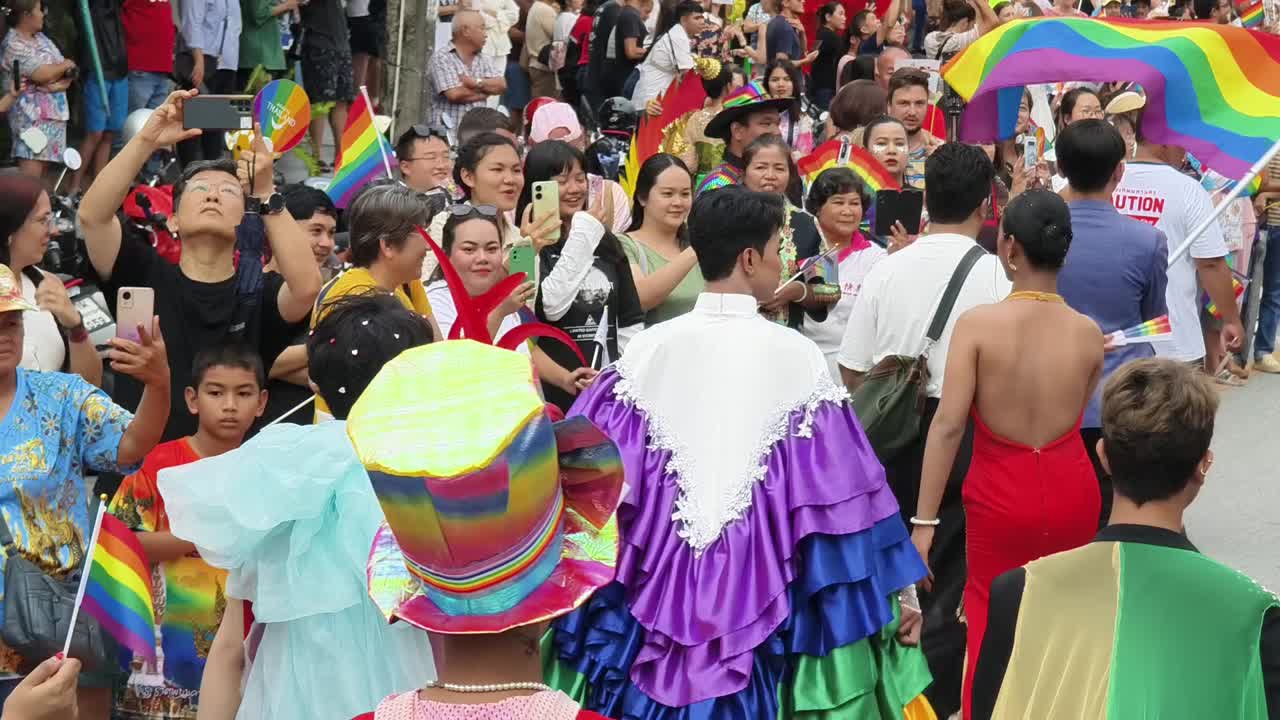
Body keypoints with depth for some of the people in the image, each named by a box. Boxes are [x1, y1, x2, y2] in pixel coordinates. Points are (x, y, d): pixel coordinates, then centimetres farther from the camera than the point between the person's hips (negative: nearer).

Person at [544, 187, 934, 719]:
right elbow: (838, 489, -7)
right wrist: (889, 592, 2)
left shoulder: (649, 348, -3)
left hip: (654, 578, 2)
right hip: (763, 587, -2)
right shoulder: (797, 356, -8)